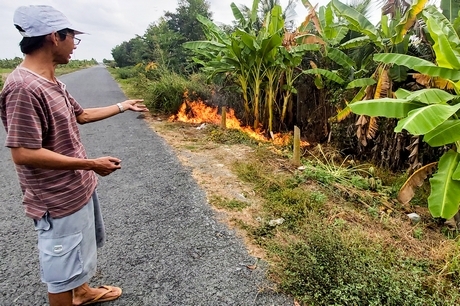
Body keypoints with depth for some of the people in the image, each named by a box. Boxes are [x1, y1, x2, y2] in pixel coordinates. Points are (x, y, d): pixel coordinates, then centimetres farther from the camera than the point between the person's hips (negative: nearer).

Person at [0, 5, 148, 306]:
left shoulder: (53, 83, 5)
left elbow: (81, 114, 19)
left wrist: (123, 106, 24)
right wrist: (91, 164, -25)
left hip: (78, 188, 10)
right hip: (58, 199, -10)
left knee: (77, 252, 29)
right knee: (62, 270, 11)